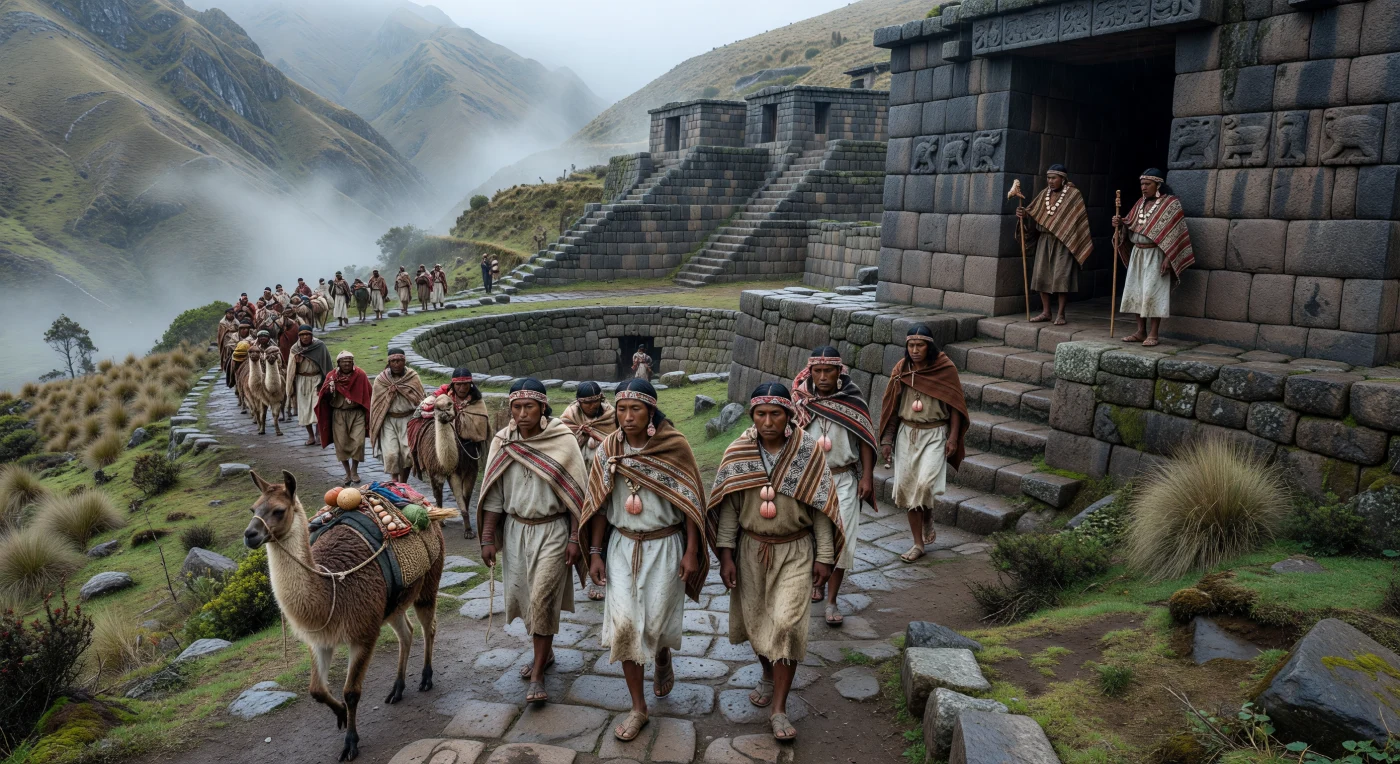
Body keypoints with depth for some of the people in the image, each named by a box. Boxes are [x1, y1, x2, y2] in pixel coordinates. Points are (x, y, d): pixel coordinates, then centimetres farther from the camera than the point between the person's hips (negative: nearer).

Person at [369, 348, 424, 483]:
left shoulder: (413, 377, 0)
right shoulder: (380, 379, 2)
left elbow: (419, 400, -2)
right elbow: (378, 403, 7)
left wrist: (399, 389, -8)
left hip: (407, 419, 0)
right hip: (388, 420, 0)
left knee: (407, 453, -6)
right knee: (390, 453, -12)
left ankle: (403, 484, 11)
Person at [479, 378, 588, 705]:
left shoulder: (563, 441, -11)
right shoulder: (502, 443, -1)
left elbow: (576, 494, -8)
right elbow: (493, 494, 3)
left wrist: (575, 538, -9)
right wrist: (488, 538, 1)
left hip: (552, 530, -4)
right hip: (515, 529, 4)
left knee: (542, 598, -8)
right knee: (522, 595, 11)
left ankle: (537, 675, 3)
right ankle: (545, 652, 34)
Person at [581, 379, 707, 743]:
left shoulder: (674, 446, -11)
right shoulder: (607, 450, -3)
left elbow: (690, 501, -8)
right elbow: (600, 504, 3)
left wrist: (691, 552, -10)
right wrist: (595, 553, 0)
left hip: (665, 546, -2)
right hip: (623, 547, 2)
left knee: (656, 623, 5)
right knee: (624, 623, -3)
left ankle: (664, 659, 43)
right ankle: (638, 708, 12)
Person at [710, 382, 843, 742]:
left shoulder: (808, 452, -11)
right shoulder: (738, 453, -7)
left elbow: (821, 507, -6)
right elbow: (729, 506, -1)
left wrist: (824, 557, -5)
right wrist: (726, 554, -4)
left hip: (795, 551, -2)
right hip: (752, 549, 3)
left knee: (786, 623, -9)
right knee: (756, 619, 14)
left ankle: (779, 709, 1)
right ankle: (769, 677, 42)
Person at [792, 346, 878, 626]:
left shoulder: (853, 398, -6)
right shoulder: (800, 399, -5)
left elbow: (865, 438, 0)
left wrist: (867, 476, -4)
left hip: (843, 479, -1)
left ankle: (831, 601, 4)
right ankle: (815, 580, 39)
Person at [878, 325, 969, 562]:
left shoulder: (945, 368, -7)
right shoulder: (901, 369, 1)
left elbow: (955, 405, -3)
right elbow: (891, 406, 6)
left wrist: (953, 437, -9)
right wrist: (886, 440, 3)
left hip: (935, 434, -3)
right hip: (907, 433, 3)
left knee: (924, 483, -21)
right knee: (906, 487, 1)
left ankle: (927, 519, 13)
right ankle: (918, 543, 13)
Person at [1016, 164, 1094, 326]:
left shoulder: (1073, 194, -4)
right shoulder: (1044, 195, 10)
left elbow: (1081, 218, -5)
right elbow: (1033, 214, 5)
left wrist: (1082, 244, -9)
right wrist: (1023, 214, -18)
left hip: (1064, 242, -5)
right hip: (1044, 241, 5)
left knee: (1061, 276, -7)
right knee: (1042, 275, 3)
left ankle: (1060, 314, 1)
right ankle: (1045, 312, 12)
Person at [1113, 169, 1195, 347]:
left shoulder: (1171, 203, -7)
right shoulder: (1140, 203, 13)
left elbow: (1175, 232, -12)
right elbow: (1130, 224, 16)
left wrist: (1168, 258, -19)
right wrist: (1119, 223, -8)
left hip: (1156, 255, -7)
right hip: (1137, 254, 7)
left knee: (1153, 293, -8)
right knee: (1136, 292, 7)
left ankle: (1153, 334, -3)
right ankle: (1141, 331, 15)